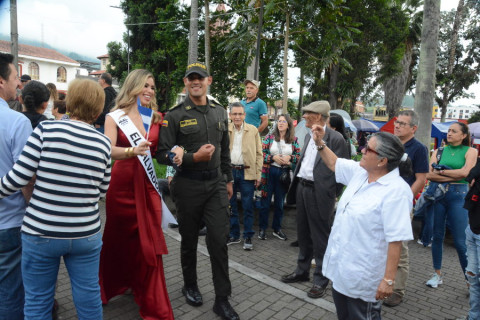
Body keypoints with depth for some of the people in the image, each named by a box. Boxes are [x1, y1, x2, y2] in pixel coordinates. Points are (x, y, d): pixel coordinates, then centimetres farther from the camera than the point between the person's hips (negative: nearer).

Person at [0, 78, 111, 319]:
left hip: (41, 233, -2)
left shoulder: (47, 129, -8)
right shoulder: (103, 143, 0)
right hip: (86, 235, 2)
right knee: (89, 299, 17)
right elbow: (102, 191, 4)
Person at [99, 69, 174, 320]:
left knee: (149, 241, 3)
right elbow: (108, 151, -17)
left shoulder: (155, 117, 7)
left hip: (148, 183, 2)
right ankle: (111, 285, 42)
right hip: (123, 183, -2)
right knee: (119, 238, 14)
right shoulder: (115, 117, -3)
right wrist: (132, 151, -34)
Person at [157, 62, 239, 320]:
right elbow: (162, 154, -10)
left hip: (216, 184, 3)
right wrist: (194, 157, -21)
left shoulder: (220, 112, 8)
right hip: (188, 186, -3)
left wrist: (228, 179, 17)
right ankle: (190, 286, 37)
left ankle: (222, 299, 15)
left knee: (219, 240, 1)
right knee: (189, 240, 13)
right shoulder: (175, 115, -7)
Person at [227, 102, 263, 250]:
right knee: (230, 206, 11)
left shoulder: (253, 130, 4)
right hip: (229, 171, 2)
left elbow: (258, 153, 4)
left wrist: (258, 174, -2)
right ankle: (234, 235, 25)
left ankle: (248, 237, 16)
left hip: (247, 172, -1)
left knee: (247, 206, 3)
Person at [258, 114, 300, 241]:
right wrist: (273, 157, -15)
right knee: (265, 201, 3)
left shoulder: (294, 140, 6)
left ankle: (277, 228, 26)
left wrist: (290, 157, -11)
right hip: (270, 172, -2)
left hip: (284, 173, 2)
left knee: (279, 202, 12)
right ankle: (262, 228, 17)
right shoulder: (269, 137, 0)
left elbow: (299, 156, 7)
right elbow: (261, 153, -3)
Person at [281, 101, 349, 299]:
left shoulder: (335, 138, -13)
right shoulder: (308, 136, 13)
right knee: (303, 233, 18)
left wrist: (331, 194, -14)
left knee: (320, 237, 4)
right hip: (302, 188, 8)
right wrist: (296, 184, 14)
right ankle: (302, 271, 34)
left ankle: (321, 280, 18)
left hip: (319, 192, -8)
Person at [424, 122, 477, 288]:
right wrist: (453, 176, -12)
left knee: (461, 241, -3)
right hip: (438, 193, 3)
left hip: (459, 195, -3)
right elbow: (429, 175, -5)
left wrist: (441, 171, -7)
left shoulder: (470, 151, 3)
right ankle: (437, 274, 23)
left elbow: (465, 172, -14)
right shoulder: (439, 151, 8)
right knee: (437, 236, 10)